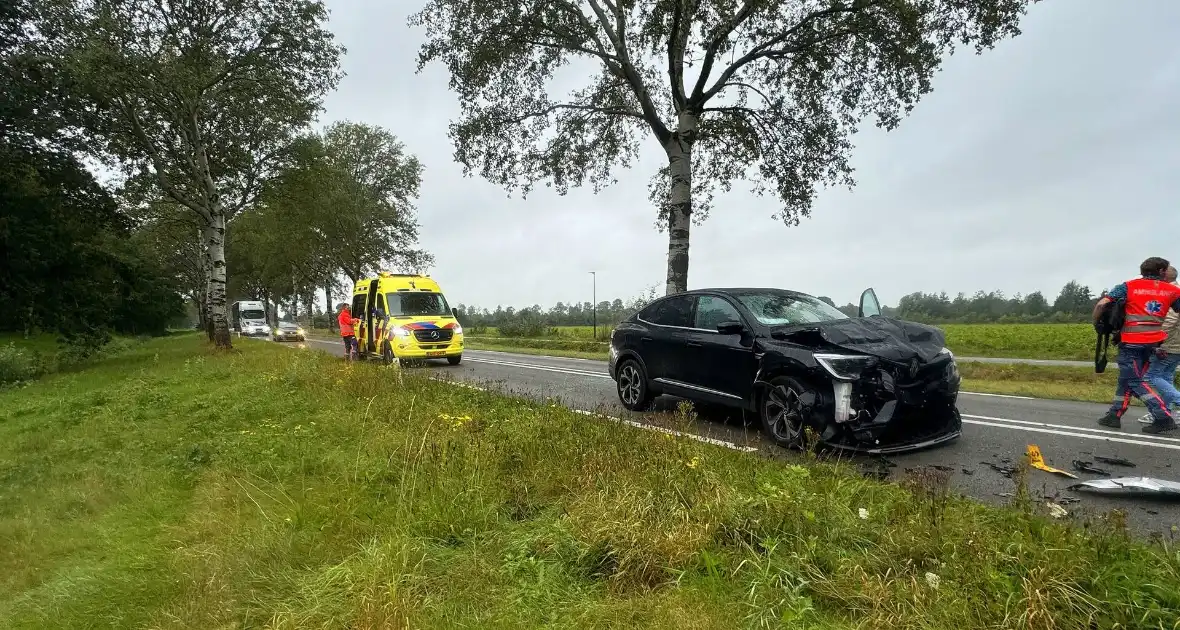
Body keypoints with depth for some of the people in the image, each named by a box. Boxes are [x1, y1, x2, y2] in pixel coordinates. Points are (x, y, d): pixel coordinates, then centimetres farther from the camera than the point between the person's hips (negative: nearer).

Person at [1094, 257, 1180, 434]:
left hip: (1131, 341, -4)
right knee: (1126, 378, 13)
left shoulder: (1129, 286, -1)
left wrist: (1096, 324, 4)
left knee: (1136, 381, 2)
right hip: (1153, 342, 4)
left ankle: (1164, 418, -7)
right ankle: (1115, 415, 18)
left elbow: (1102, 304, -9)